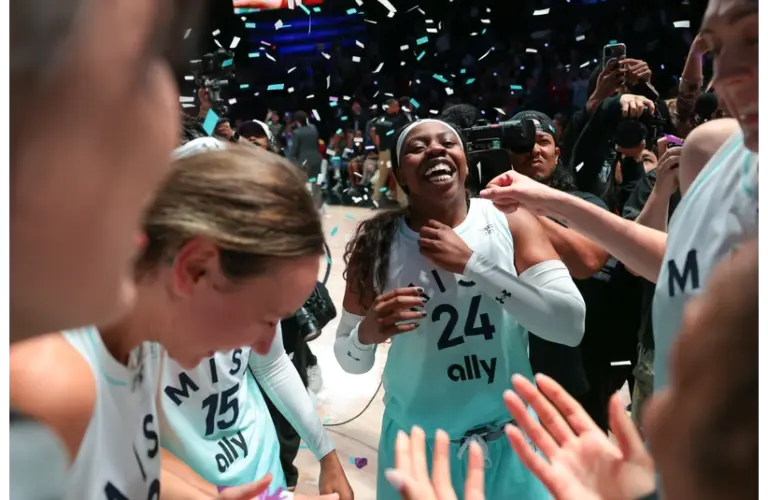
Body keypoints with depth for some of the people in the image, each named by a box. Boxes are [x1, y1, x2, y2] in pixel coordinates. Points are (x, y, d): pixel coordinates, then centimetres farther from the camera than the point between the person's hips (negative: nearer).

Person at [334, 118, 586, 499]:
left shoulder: (512, 222, -10)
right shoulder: (376, 244, -8)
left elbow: (571, 325, -20)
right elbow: (351, 362, -1)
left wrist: (471, 263, -24)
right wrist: (366, 334, -24)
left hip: (510, 441, 0)